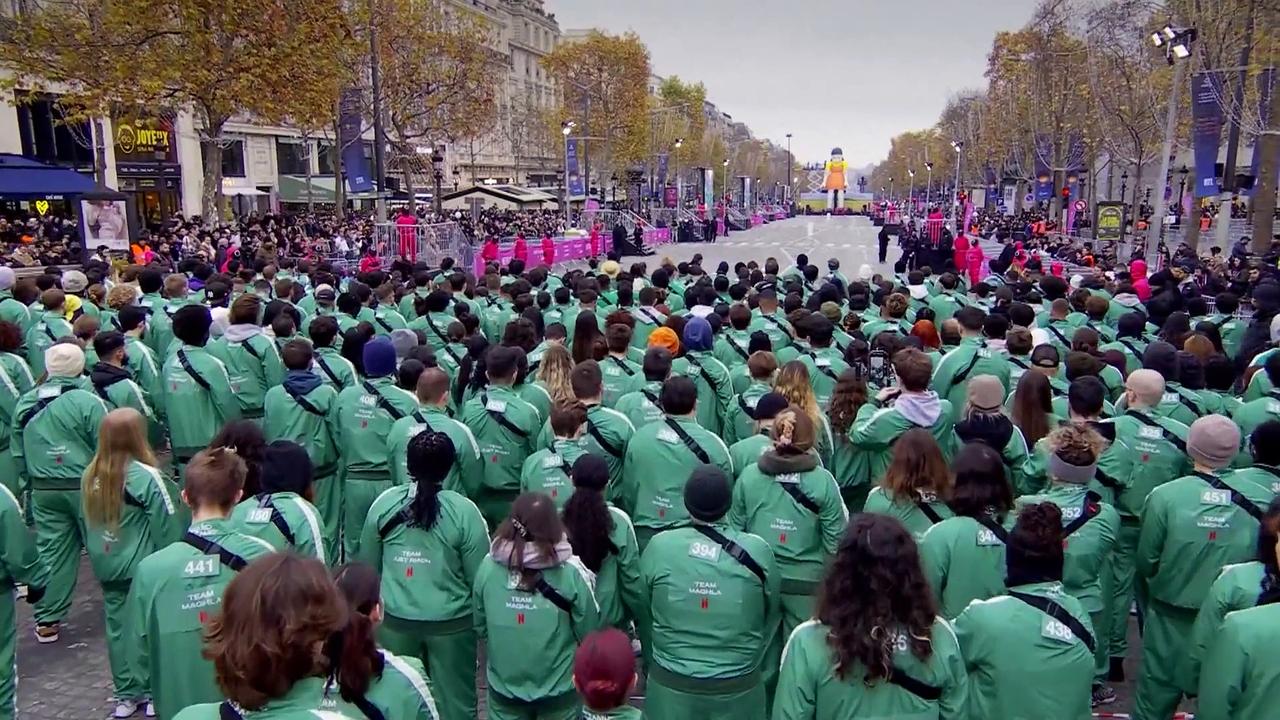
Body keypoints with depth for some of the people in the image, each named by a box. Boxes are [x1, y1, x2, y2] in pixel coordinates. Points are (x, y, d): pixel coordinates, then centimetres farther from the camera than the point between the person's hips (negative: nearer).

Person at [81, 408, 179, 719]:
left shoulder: (90, 476, -1)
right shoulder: (146, 476, -19)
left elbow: (87, 524, 11)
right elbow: (167, 527, -15)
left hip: (107, 567, 6)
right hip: (144, 567, -6)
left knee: (118, 627, 13)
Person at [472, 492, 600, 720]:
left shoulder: (488, 567, -15)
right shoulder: (570, 572, -23)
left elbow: (480, 627, -1)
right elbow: (589, 634, -12)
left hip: (504, 685, 2)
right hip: (559, 688, -2)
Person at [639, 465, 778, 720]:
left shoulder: (659, 546, -14)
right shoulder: (758, 550, -14)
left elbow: (645, 611, 1)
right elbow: (770, 618, 1)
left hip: (670, 685, 0)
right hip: (738, 688, 0)